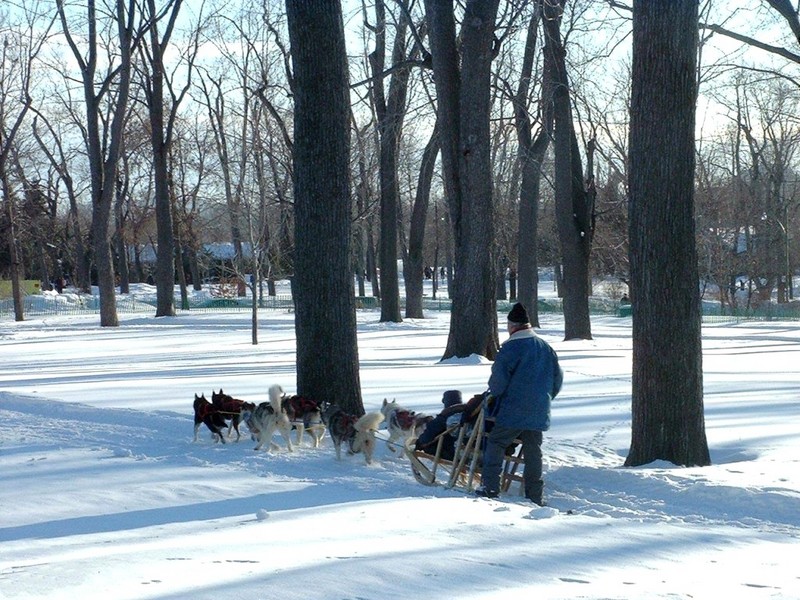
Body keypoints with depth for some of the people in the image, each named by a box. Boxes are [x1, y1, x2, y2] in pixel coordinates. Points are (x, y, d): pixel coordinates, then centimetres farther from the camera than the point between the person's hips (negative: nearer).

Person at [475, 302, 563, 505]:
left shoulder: (511, 347, -12)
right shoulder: (546, 348, 11)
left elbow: (499, 376, -12)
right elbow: (558, 378, 18)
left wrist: (494, 393, 9)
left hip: (513, 411, -6)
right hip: (539, 412, 6)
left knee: (495, 443, 4)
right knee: (533, 452, 10)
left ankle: (490, 487, -3)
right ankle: (536, 496, 10)